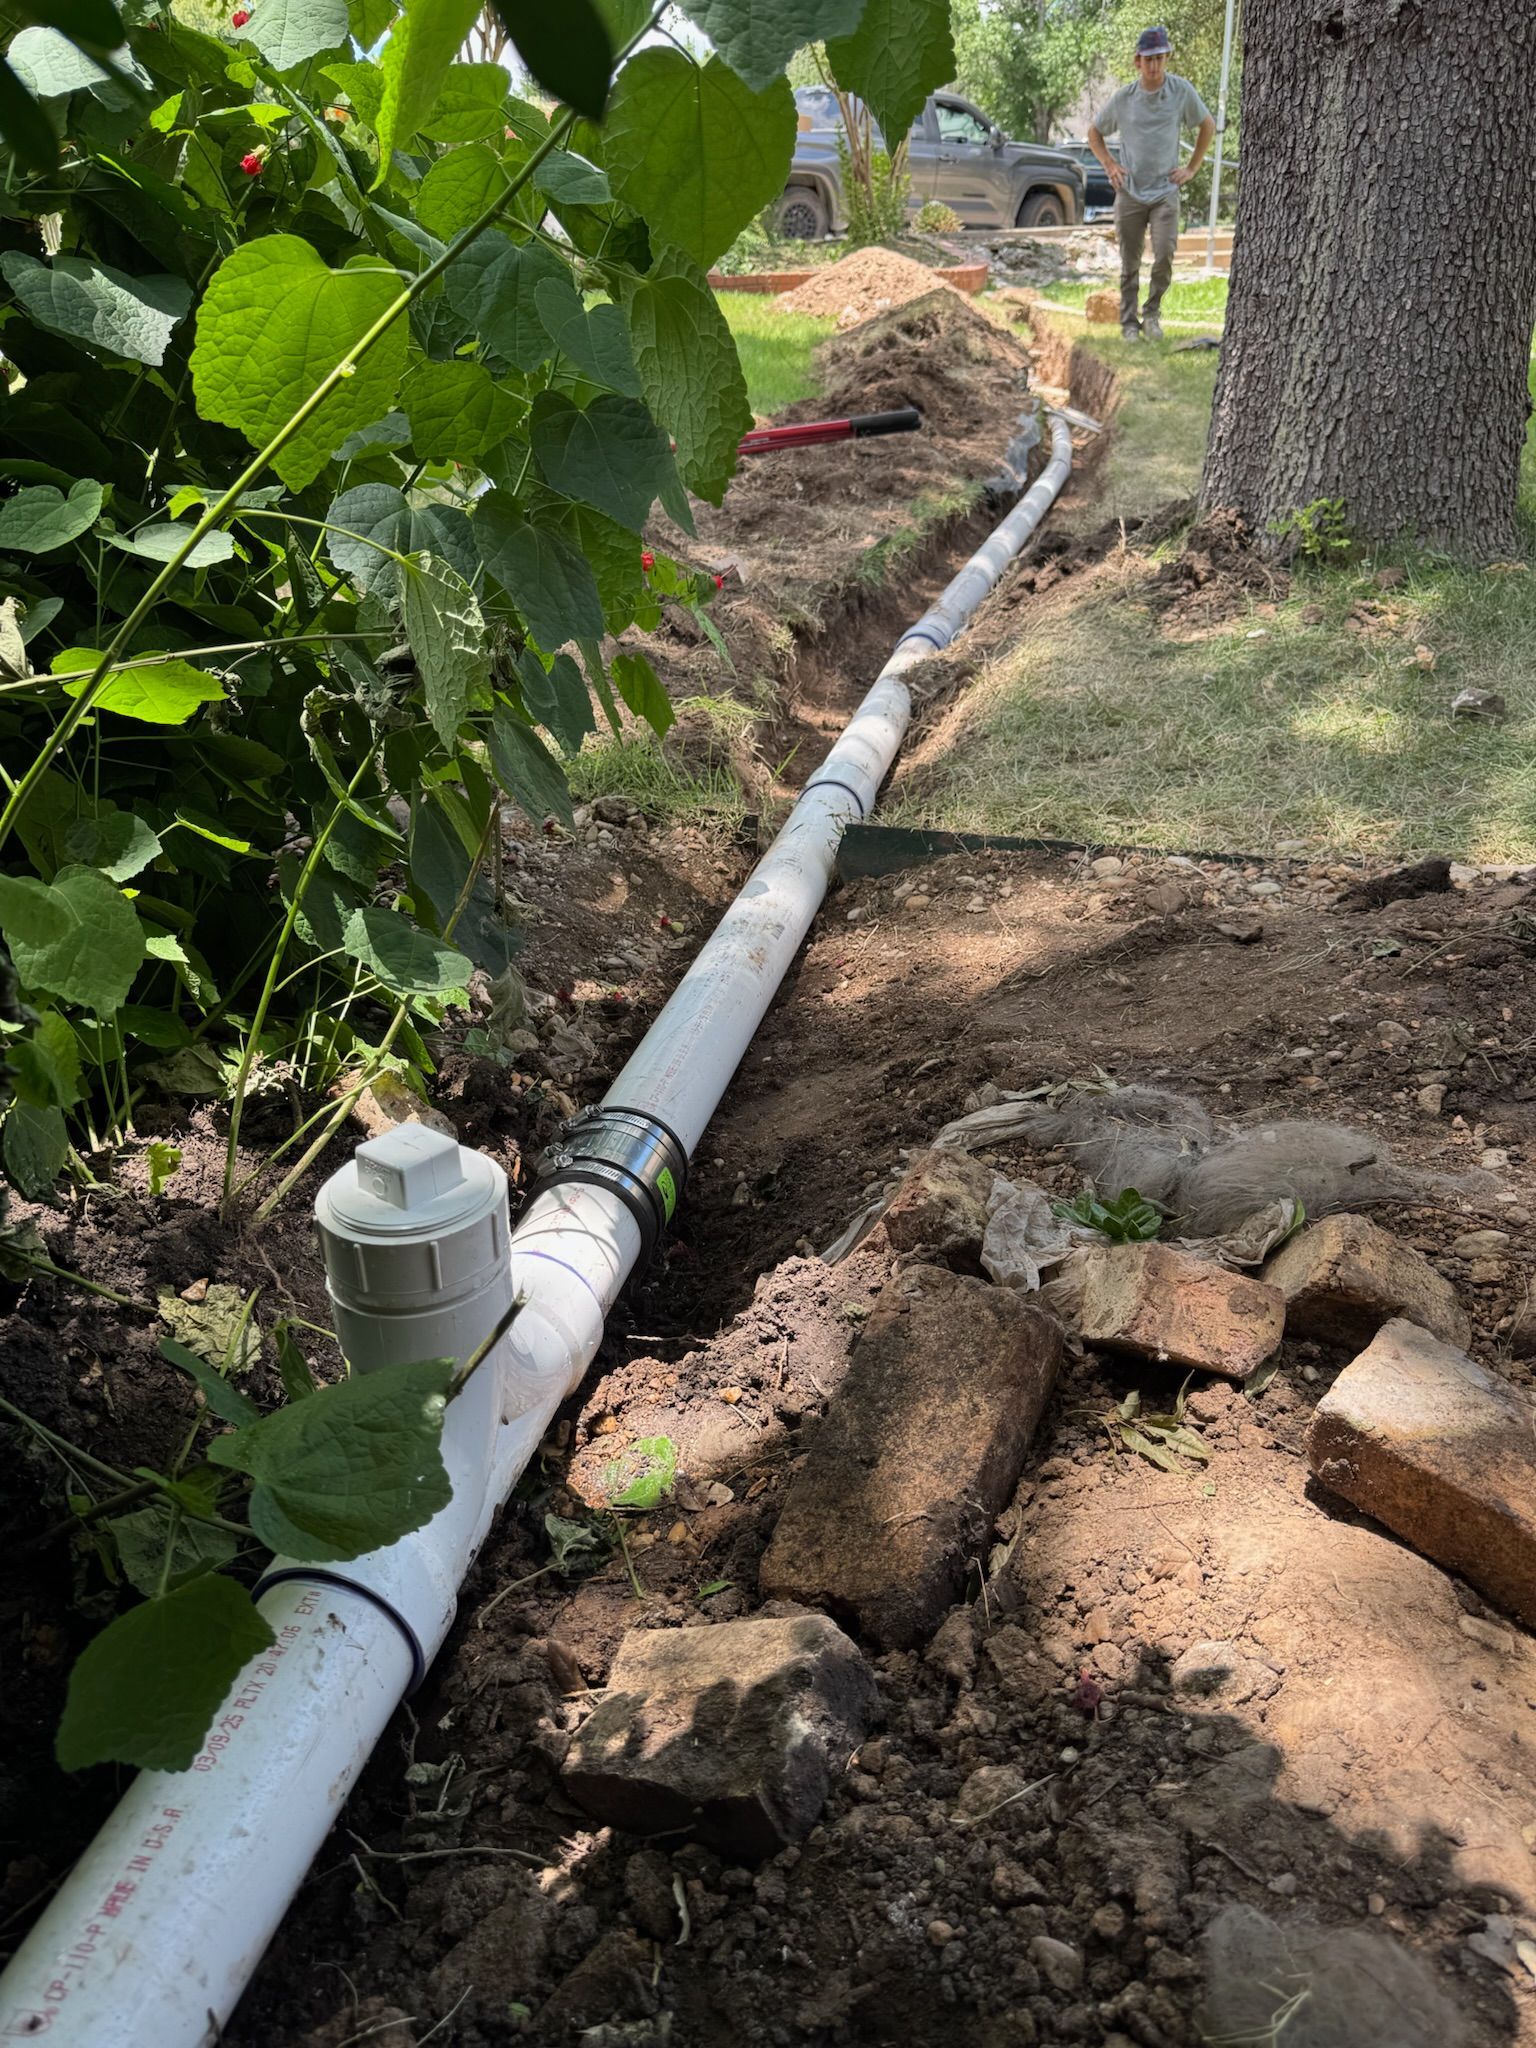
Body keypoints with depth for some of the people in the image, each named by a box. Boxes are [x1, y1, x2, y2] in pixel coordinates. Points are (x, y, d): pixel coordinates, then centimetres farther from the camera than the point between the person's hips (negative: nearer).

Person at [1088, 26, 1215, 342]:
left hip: (1165, 191, -1)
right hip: (1130, 193, 1)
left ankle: (1152, 313, 6)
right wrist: (1110, 166, 2)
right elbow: (1094, 132, 14)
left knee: (1164, 256, -16)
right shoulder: (1123, 98, -2)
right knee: (1129, 265, 5)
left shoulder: (1182, 91, -2)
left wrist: (1192, 168, 6)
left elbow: (1207, 126, 12)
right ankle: (1129, 324, 18)